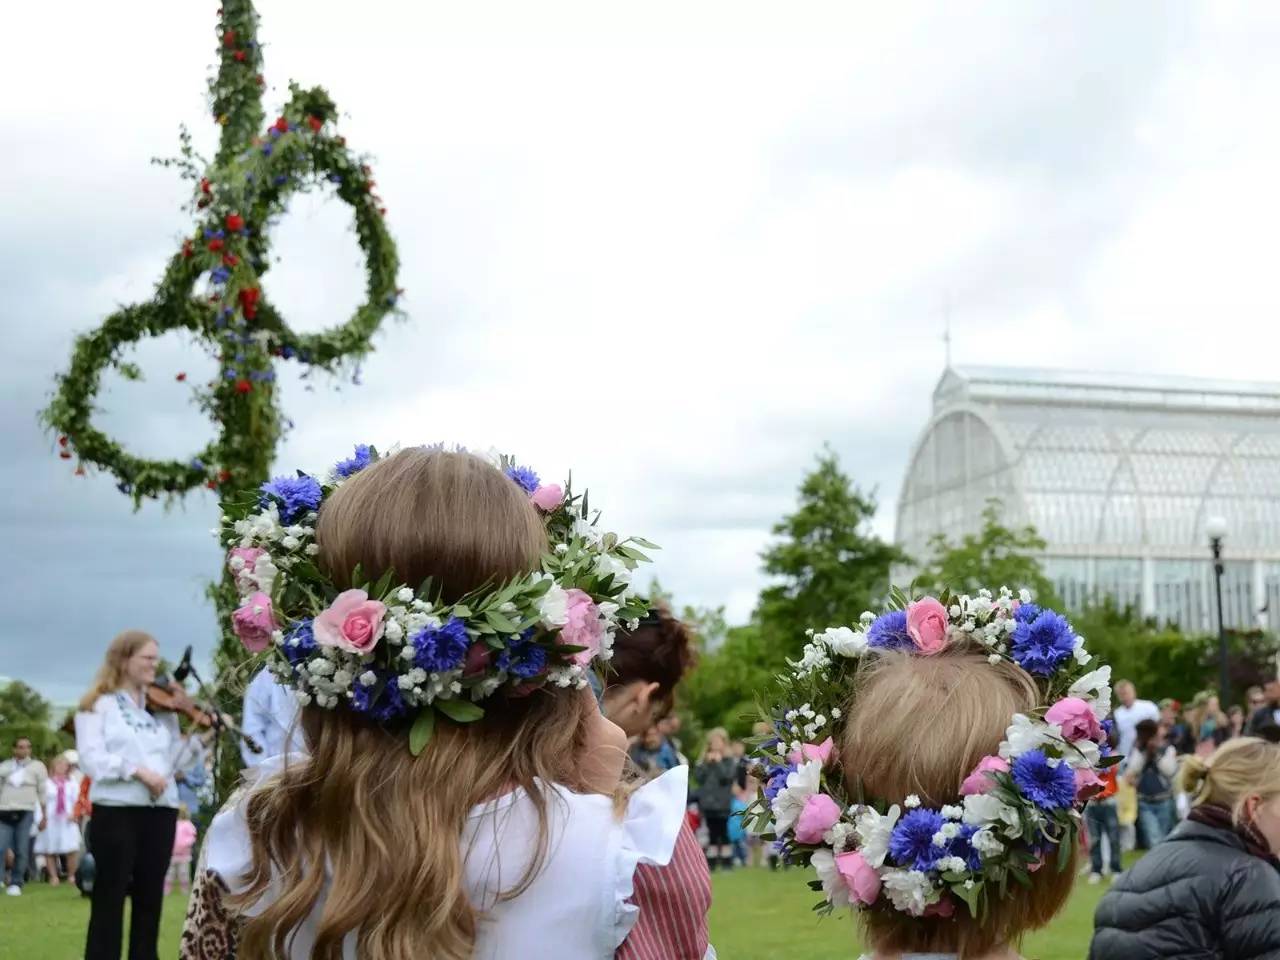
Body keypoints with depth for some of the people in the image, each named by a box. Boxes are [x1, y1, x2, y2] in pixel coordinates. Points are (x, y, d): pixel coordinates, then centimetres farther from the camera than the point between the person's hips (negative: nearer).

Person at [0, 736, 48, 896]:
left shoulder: (37, 767, 6)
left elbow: (43, 793, 6)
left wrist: (44, 817, 4)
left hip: (26, 813, -1)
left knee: (21, 851, -2)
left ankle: (15, 883, 8)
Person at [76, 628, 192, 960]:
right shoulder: (98, 704, 1)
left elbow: (175, 761, 10)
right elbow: (92, 758, -12)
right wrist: (138, 771, -22)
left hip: (161, 811, 5)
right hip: (116, 811, -5)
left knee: (150, 899, 10)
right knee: (109, 899, -1)